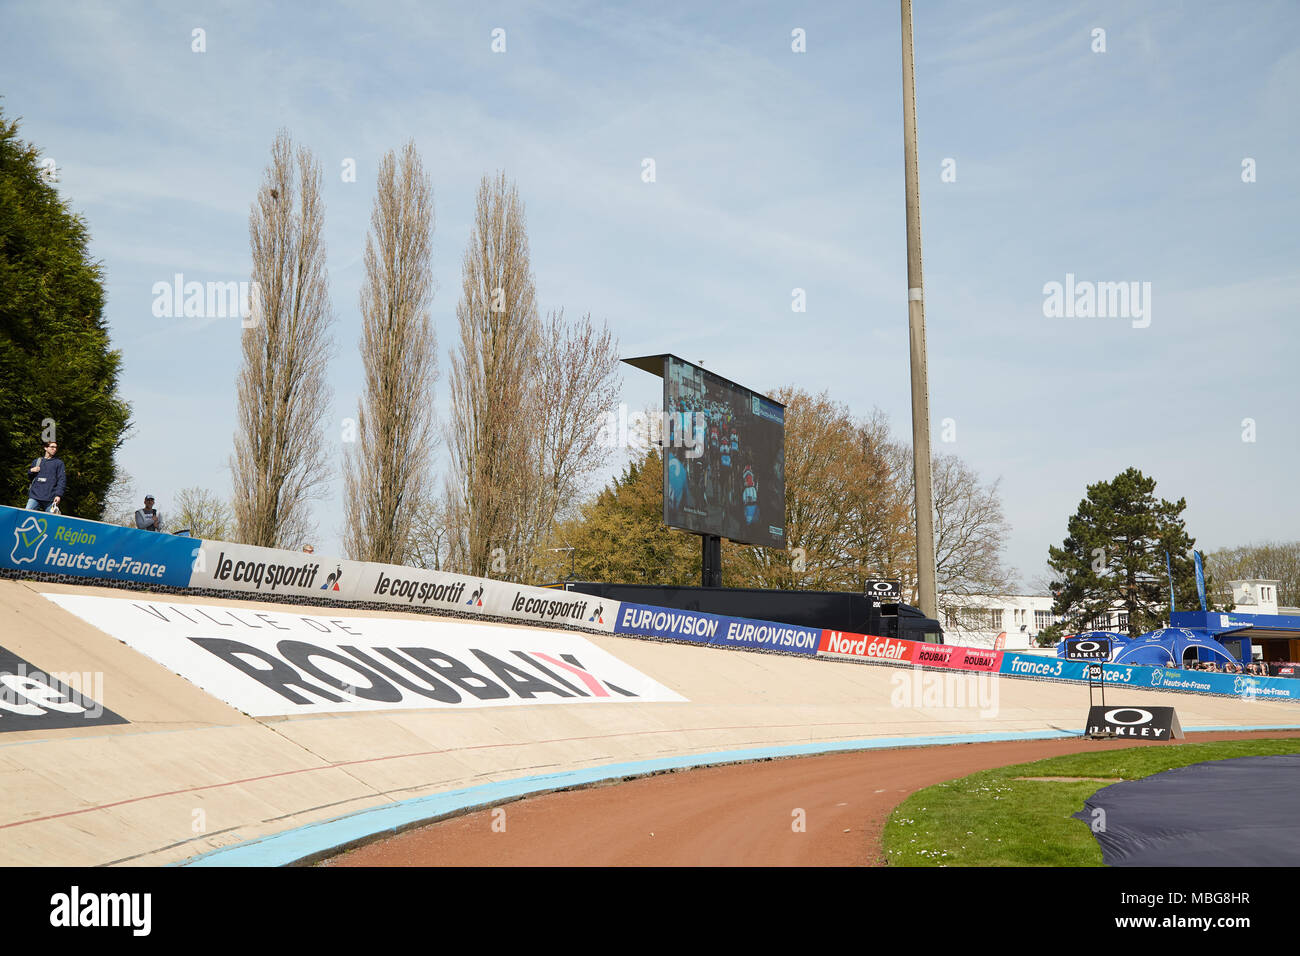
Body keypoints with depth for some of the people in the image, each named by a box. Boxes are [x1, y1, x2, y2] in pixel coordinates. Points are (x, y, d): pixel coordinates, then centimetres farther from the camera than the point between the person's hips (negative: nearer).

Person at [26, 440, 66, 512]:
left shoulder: (59, 463, 9)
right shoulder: (37, 461, 19)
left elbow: (62, 480, 0)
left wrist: (58, 495, -13)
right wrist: (31, 471, 5)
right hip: (34, 496, 2)